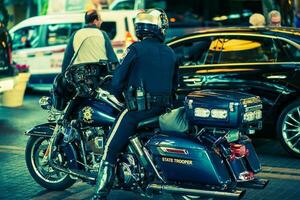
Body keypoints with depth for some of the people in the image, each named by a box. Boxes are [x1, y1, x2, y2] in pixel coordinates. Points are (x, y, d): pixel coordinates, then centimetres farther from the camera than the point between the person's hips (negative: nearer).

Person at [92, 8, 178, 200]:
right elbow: (173, 84, 18)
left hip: (138, 109, -6)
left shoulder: (136, 49, -7)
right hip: (162, 109, 6)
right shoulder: (170, 53, 11)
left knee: (111, 150, -4)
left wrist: (117, 96, 10)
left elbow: (118, 78, -8)